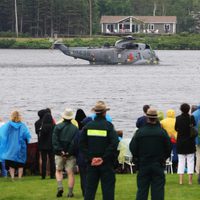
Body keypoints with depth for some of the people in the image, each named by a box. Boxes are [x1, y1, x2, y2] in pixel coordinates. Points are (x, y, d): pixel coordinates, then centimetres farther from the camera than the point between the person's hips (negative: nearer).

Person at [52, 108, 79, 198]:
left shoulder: (58, 127, -1)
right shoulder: (75, 129, 0)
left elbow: (55, 141, -8)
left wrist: (60, 151, -10)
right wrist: (69, 152, -8)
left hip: (59, 153, 0)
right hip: (71, 154, 0)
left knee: (58, 170, 15)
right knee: (70, 173, 3)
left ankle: (60, 187, -5)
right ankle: (70, 192, 0)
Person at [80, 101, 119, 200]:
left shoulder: (88, 126, 1)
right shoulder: (108, 126, -9)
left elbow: (82, 144, 0)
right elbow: (114, 144, -17)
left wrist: (89, 158, -2)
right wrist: (104, 158, -12)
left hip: (91, 163, 3)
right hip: (106, 164, -3)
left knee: (90, 188, 9)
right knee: (107, 188, 2)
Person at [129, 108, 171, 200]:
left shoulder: (140, 132, -8)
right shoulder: (162, 132, -8)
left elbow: (132, 147, -4)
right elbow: (169, 147, -2)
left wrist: (136, 158, 14)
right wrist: (164, 158, 15)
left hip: (143, 165, 1)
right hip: (158, 165, -1)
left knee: (142, 189, 7)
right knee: (158, 189, 3)